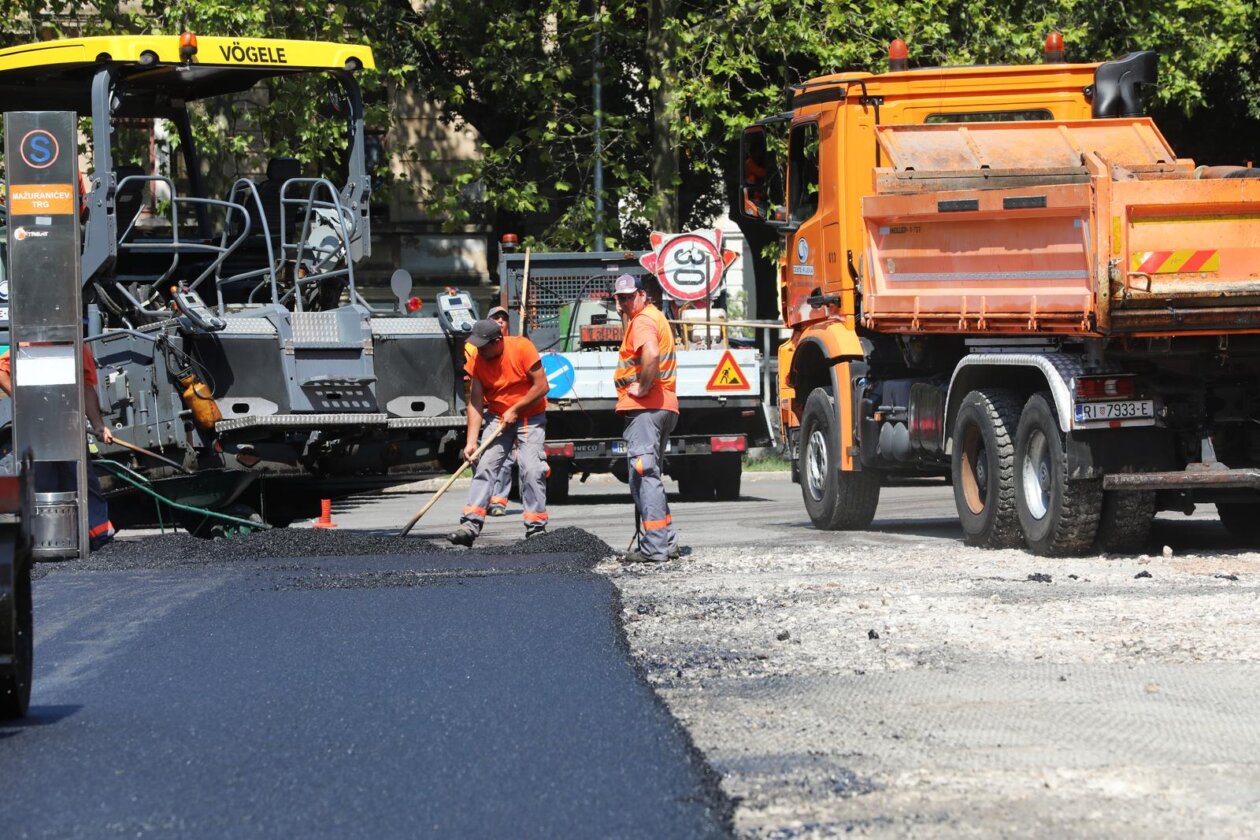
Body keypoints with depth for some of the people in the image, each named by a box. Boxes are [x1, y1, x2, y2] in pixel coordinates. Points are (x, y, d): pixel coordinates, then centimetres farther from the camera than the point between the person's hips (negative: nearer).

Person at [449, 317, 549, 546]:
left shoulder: (522, 348, -19)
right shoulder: (477, 360, -8)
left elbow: (541, 387, -15)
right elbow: (476, 401, -8)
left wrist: (515, 410, -15)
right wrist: (471, 441, -15)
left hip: (530, 417, -3)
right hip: (498, 418, 3)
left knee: (531, 470, -13)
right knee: (485, 466, -8)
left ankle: (536, 528, -8)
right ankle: (471, 524, -14)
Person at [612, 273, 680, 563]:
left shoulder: (642, 321, -11)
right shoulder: (656, 317, 22)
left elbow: (650, 355, -31)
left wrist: (643, 388, -20)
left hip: (644, 408, -11)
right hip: (663, 407, 11)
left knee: (643, 475, -12)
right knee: (649, 475, 18)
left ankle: (655, 547, -17)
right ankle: (666, 542, 20)